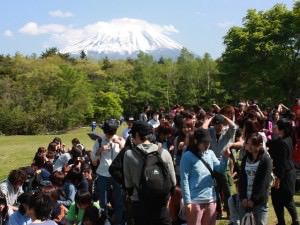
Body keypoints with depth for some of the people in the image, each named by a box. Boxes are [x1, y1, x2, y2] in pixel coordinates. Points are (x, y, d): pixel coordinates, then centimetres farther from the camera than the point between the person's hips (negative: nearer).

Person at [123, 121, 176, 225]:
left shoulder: (129, 154, -8)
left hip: (139, 204, 0)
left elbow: (128, 183, -2)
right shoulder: (164, 153, -5)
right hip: (161, 204, 1)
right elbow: (173, 182, 0)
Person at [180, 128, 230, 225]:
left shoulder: (210, 153, 8)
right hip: (195, 201, -6)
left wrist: (225, 158, -18)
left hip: (211, 199, 6)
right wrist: (187, 201, -15)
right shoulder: (188, 156, -9)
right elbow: (184, 180, -11)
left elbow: (220, 169, 1)